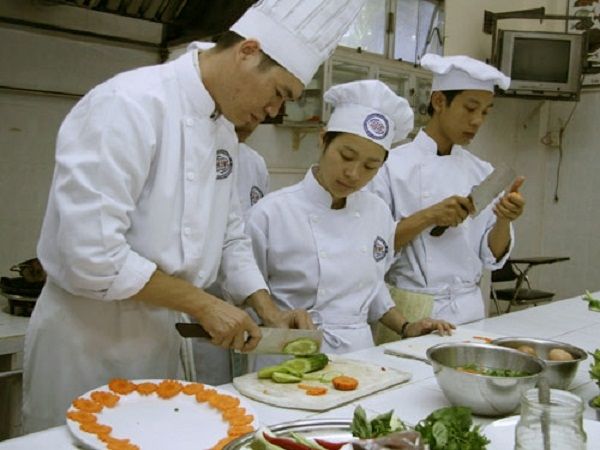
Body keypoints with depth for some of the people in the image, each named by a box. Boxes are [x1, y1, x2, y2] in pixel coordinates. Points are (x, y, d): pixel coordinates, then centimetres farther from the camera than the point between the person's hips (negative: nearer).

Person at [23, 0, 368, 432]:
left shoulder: (225, 130, 6)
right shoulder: (128, 105, -21)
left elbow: (229, 237, 15)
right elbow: (92, 254, -26)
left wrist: (269, 311, 3)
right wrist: (203, 304, -19)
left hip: (160, 335, 8)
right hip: (87, 336, -8)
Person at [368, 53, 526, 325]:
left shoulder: (483, 173, 6)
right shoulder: (392, 165, -7)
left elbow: (491, 257, 6)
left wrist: (503, 220, -12)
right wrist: (428, 217, -20)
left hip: (469, 310, 4)